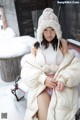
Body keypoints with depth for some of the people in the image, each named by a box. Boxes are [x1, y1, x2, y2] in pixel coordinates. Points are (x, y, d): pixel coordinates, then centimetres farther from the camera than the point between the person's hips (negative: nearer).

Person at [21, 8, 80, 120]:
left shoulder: (63, 43, 6)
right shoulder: (36, 46, 6)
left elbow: (71, 64, 2)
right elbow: (28, 69, 2)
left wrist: (63, 79, -17)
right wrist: (44, 79, -15)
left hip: (60, 83, 0)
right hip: (40, 84, 0)